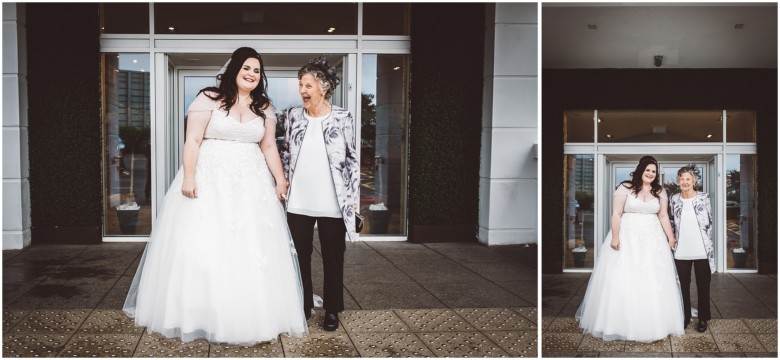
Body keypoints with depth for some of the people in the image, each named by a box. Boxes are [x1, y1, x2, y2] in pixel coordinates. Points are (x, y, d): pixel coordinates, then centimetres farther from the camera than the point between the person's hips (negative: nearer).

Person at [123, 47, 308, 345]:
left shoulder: (264, 108, 11)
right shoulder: (209, 99, -2)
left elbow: (269, 147, 13)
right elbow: (192, 140, -8)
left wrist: (280, 180, 5)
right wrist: (188, 176, -16)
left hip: (251, 184, 4)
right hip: (209, 179, -3)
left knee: (253, 247, 3)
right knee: (203, 244, -2)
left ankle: (249, 315, 14)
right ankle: (201, 313, 11)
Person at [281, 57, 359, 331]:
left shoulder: (342, 118, -4)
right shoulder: (294, 116, 3)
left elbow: (352, 159, 0)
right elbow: (286, 154, 13)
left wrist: (354, 196, -2)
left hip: (332, 204, -2)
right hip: (298, 203, 3)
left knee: (333, 258, 8)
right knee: (300, 256, 11)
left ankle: (332, 310, 23)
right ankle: (302, 307, 27)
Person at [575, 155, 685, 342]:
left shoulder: (660, 191, 10)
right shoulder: (625, 187, -3)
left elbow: (663, 216, 11)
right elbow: (616, 213, -8)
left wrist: (671, 237, 4)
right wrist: (615, 237, -16)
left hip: (653, 239, 4)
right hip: (627, 238, -4)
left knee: (653, 281, 4)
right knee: (623, 280, -2)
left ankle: (652, 323, 14)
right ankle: (622, 322, 8)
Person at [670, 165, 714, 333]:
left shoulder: (704, 197, -4)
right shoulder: (674, 199, 2)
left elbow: (709, 223, 4)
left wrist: (707, 244, 7)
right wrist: (674, 239, 8)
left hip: (702, 251, -2)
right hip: (681, 251, 2)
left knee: (703, 285, 8)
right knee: (683, 285, 10)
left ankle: (703, 318, 20)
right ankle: (685, 317, 23)